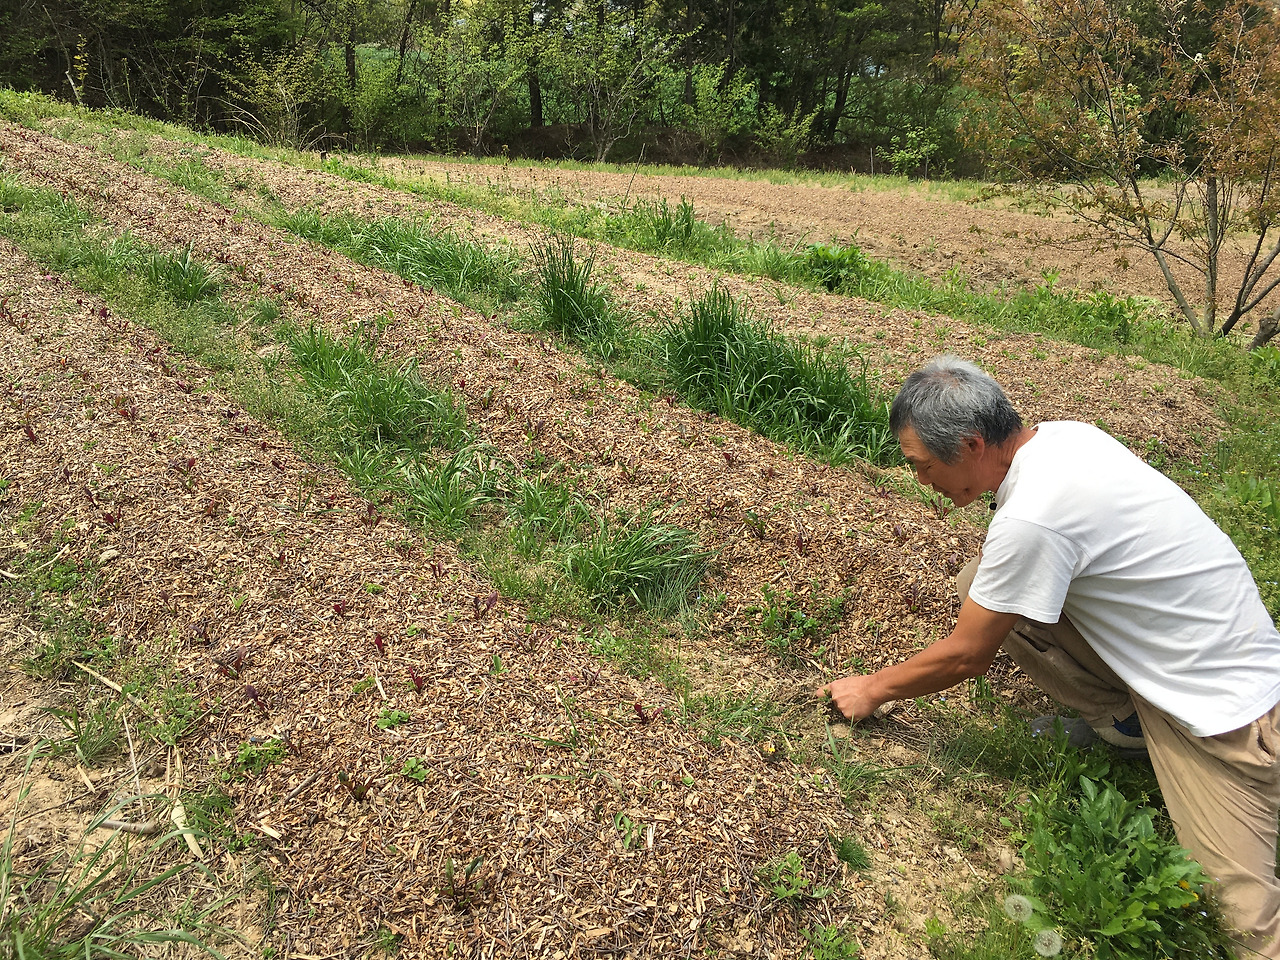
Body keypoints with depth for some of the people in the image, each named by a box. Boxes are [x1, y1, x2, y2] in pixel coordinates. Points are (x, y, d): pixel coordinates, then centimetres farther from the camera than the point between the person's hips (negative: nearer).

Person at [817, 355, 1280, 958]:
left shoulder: (1031, 517, -31)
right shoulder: (1062, 434, -4)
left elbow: (965, 658, -17)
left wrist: (871, 691, -2)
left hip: (1223, 702, -9)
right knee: (980, 587, -4)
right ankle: (1122, 720, 7)